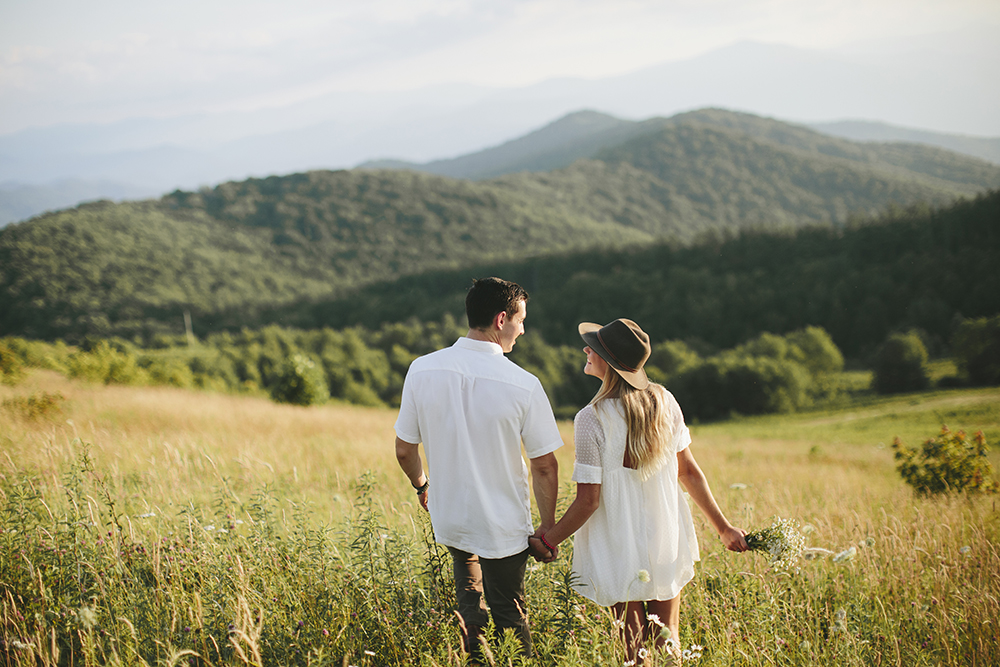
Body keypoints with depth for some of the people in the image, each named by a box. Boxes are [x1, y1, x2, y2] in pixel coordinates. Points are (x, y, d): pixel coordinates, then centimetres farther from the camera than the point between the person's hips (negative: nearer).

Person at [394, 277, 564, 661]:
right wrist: (548, 528, 1)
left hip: (448, 521, 3)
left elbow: (404, 450, -1)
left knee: (470, 603, 29)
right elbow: (544, 467, -13)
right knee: (509, 617, 15)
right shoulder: (523, 385, -20)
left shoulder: (422, 370, -10)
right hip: (504, 528, -3)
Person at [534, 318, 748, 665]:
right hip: (667, 543, 4)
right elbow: (688, 471, 2)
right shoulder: (664, 401, -5)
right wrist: (723, 527, 12)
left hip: (619, 553, -4)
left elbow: (588, 501, -17)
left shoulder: (591, 419, -19)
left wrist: (549, 540, -5)